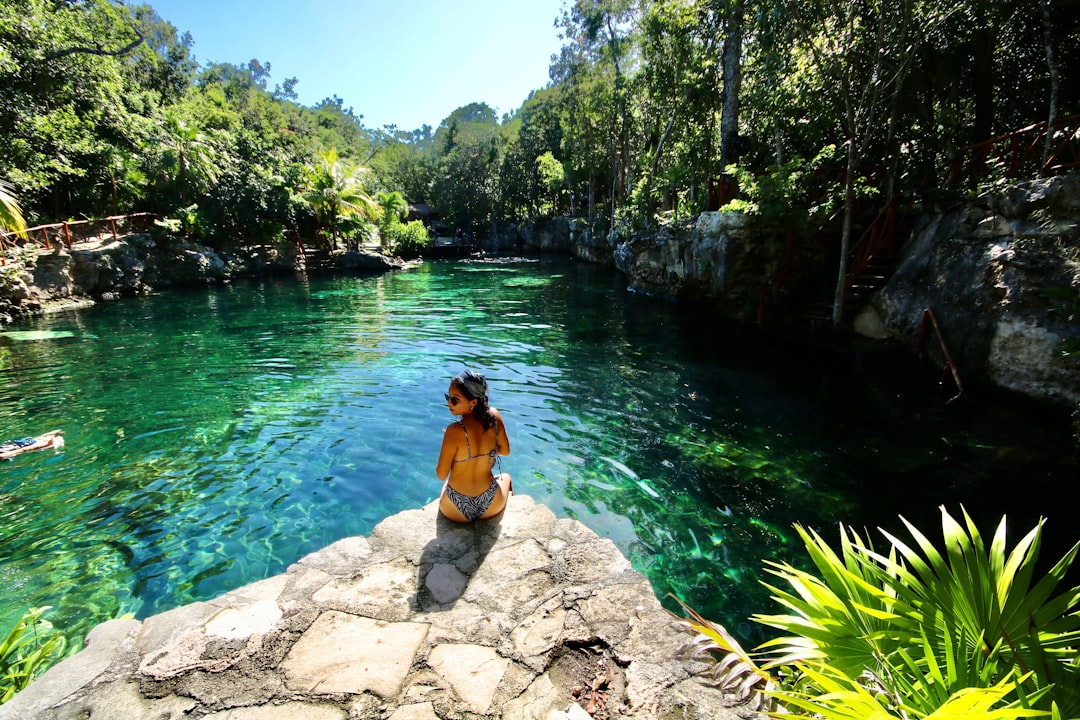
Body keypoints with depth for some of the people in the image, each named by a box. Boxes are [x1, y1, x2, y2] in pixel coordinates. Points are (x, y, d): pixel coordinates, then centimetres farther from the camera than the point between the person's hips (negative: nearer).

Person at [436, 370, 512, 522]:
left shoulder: (454, 431, -27)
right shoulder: (494, 416, -14)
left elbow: (441, 475, -16)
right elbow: (505, 451, 2)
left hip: (456, 510, -2)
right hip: (491, 505, 2)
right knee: (505, 477, 40)